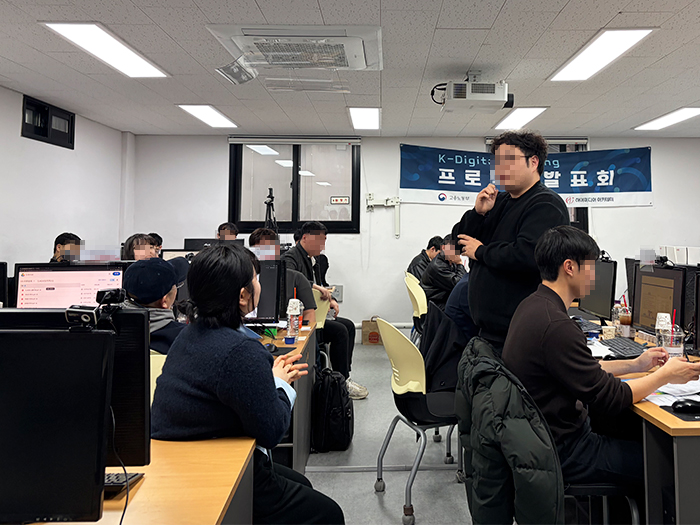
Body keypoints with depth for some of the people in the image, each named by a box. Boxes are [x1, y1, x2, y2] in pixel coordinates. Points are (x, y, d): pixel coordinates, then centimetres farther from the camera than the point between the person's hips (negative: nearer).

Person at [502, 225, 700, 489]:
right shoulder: (556, 326, -27)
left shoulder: (531, 307, 4)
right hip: (563, 453, -9)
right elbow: (609, 398, -19)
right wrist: (666, 376, -6)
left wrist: (635, 365, 13)